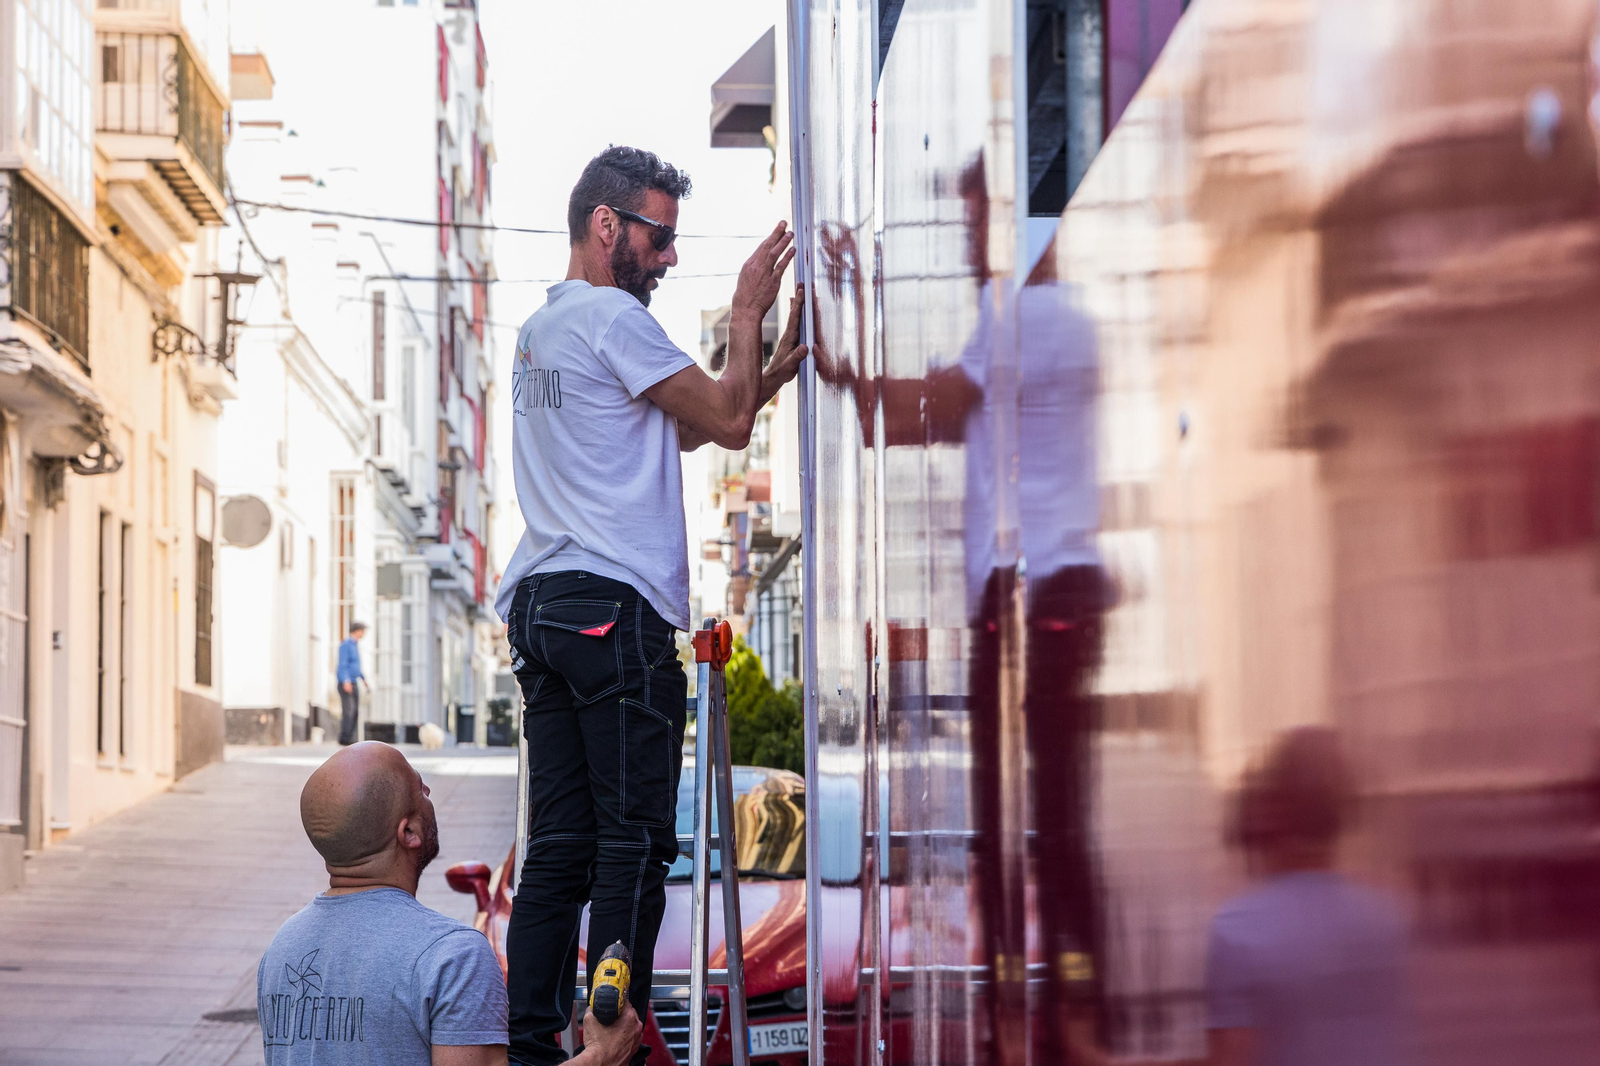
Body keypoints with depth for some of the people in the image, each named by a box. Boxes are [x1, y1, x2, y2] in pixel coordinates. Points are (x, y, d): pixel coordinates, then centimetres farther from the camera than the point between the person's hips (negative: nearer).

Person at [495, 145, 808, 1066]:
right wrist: (748, 311, 5)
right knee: (634, 844, -7)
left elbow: (677, 430, 26)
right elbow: (728, 424, -7)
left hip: (541, 606, 9)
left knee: (561, 844, 8)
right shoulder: (612, 317, -7)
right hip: (616, 609, -9)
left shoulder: (539, 331, 23)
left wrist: (769, 374, 20)